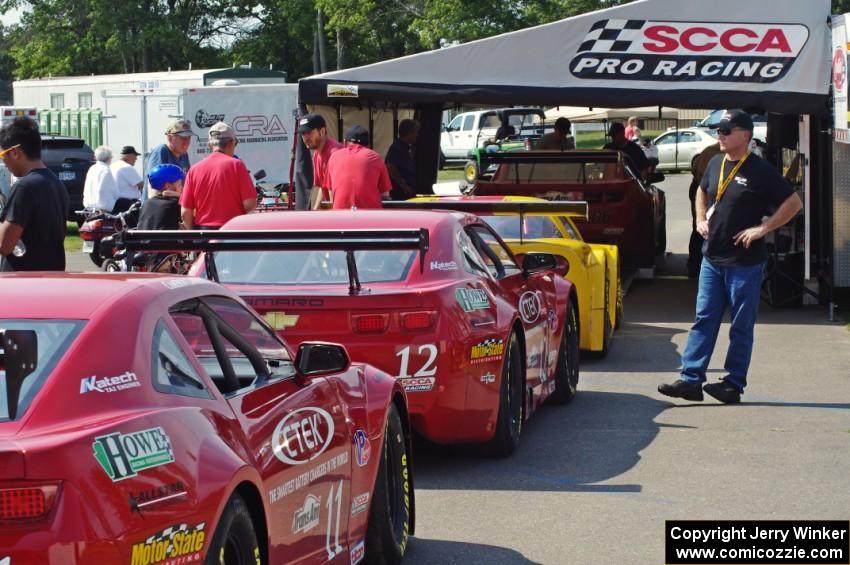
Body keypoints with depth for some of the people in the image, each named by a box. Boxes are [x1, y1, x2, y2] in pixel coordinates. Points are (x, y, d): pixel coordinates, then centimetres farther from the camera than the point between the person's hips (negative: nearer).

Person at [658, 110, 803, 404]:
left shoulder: (760, 170, -11)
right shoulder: (715, 164, 9)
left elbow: (794, 203, -10)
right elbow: (702, 191, 29)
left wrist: (763, 228, -15)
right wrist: (701, 219, 13)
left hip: (745, 262, -6)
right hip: (712, 258, 6)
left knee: (741, 326, 2)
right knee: (704, 320, 4)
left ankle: (734, 384, 7)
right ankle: (691, 380, 3)